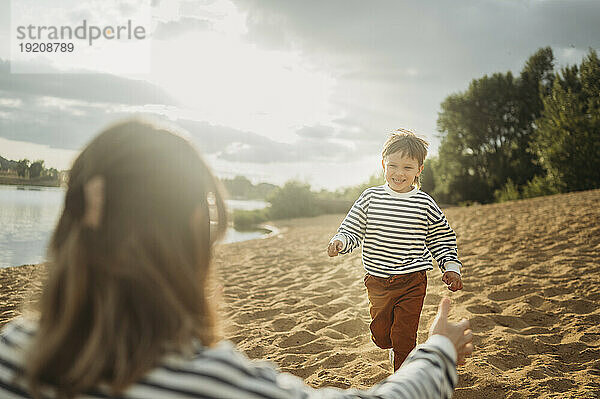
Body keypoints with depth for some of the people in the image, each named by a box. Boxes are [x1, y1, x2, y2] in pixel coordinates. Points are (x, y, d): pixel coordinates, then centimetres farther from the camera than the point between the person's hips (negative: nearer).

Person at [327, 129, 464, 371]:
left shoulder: (424, 204, -4)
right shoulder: (370, 198, -3)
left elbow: (442, 238, 8)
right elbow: (352, 231, 1)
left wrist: (451, 267, -2)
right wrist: (340, 242, -20)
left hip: (412, 281, -2)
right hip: (377, 281, 2)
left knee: (404, 338, -2)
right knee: (381, 336, 14)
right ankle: (396, 348, 49)